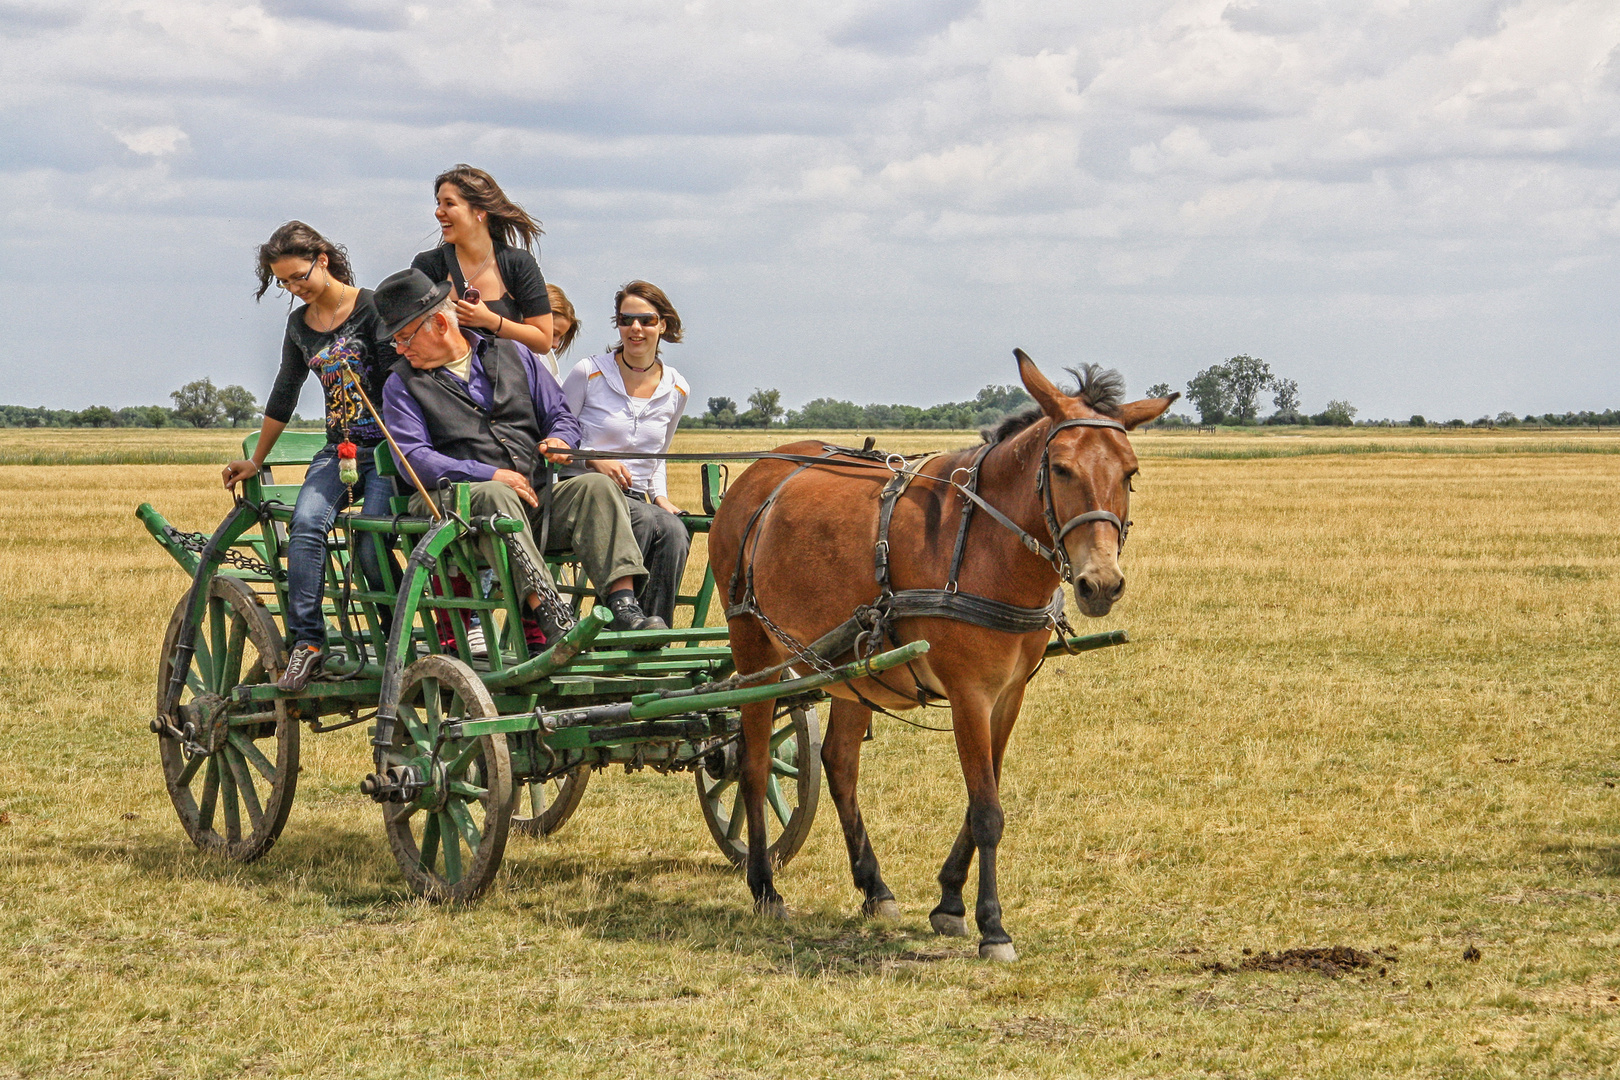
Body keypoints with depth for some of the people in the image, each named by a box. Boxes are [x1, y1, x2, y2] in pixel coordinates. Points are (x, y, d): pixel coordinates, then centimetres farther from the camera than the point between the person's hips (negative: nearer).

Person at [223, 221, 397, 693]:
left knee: (370, 550, -21)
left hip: (386, 447, -5)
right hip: (339, 450, 5)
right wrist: (256, 461, 29)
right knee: (306, 522, -25)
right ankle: (306, 641, -25)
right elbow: (283, 396, 23)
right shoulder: (300, 325, 13)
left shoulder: (371, 308, -6)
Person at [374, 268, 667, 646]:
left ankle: (623, 604, -38)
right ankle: (544, 614, -49)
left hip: (533, 495, 4)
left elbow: (561, 415, 21)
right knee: (495, 496, -37)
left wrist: (559, 439, -6)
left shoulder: (514, 354, 19)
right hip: (456, 498, -3)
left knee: (596, 486, -23)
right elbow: (414, 458, -5)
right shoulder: (402, 384, 9)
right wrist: (490, 475, -16)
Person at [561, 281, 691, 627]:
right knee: (650, 524, -35)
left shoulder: (676, 390, 12)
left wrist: (660, 497, 6)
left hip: (640, 502, 4)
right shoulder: (589, 374, 0)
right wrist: (593, 459, -14)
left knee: (675, 532, -32)